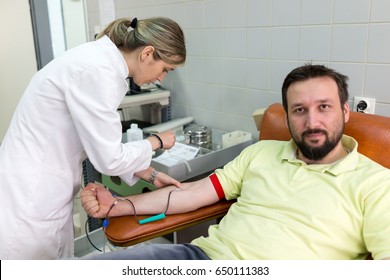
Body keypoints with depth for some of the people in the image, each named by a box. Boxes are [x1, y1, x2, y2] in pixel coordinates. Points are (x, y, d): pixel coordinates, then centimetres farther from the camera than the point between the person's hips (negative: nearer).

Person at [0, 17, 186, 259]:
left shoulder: (101, 61, 6)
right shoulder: (97, 70, -24)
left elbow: (103, 143, 10)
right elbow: (109, 159, -21)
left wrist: (151, 175, 10)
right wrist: (157, 141, -4)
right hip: (28, 200, -9)